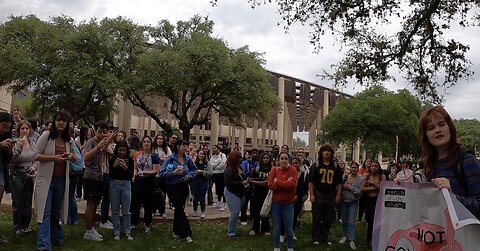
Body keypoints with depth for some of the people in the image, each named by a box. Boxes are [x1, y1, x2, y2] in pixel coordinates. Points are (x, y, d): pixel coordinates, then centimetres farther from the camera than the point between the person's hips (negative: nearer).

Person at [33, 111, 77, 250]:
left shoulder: (69, 140, 6)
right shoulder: (46, 135, -8)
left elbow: (75, 159, 16)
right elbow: (35, 155, -11)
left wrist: (71, 156, -7)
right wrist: (54, 157, -22)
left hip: (61, 179, 5)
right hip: (46, 178, -5)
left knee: (56, 210, 18)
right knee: (46, 211, -8)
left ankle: (56, 237, 33)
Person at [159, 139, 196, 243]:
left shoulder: (188, 159, -3)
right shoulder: (170, 159, -15)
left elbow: (194, 170, 13)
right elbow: (162, 173, -17)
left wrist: (189, 176, -6)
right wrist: (173, 173, -28)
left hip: (183, 187, 4)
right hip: (172, 187, -4)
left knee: (179, 209, 15)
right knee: (180, 209, -6)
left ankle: (176, 231, 31)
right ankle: (187, 234, -1)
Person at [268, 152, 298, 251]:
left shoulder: (293, 170, -5)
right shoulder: (274, 170, -1)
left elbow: (292, 184, -19)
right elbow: (270, 185, -12)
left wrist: (277, 182, -15)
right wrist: (286, 184, -19)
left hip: (288, 204, -1)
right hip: (276, 203, 1)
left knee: (289, 228, 7)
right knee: (276, 227, 11)